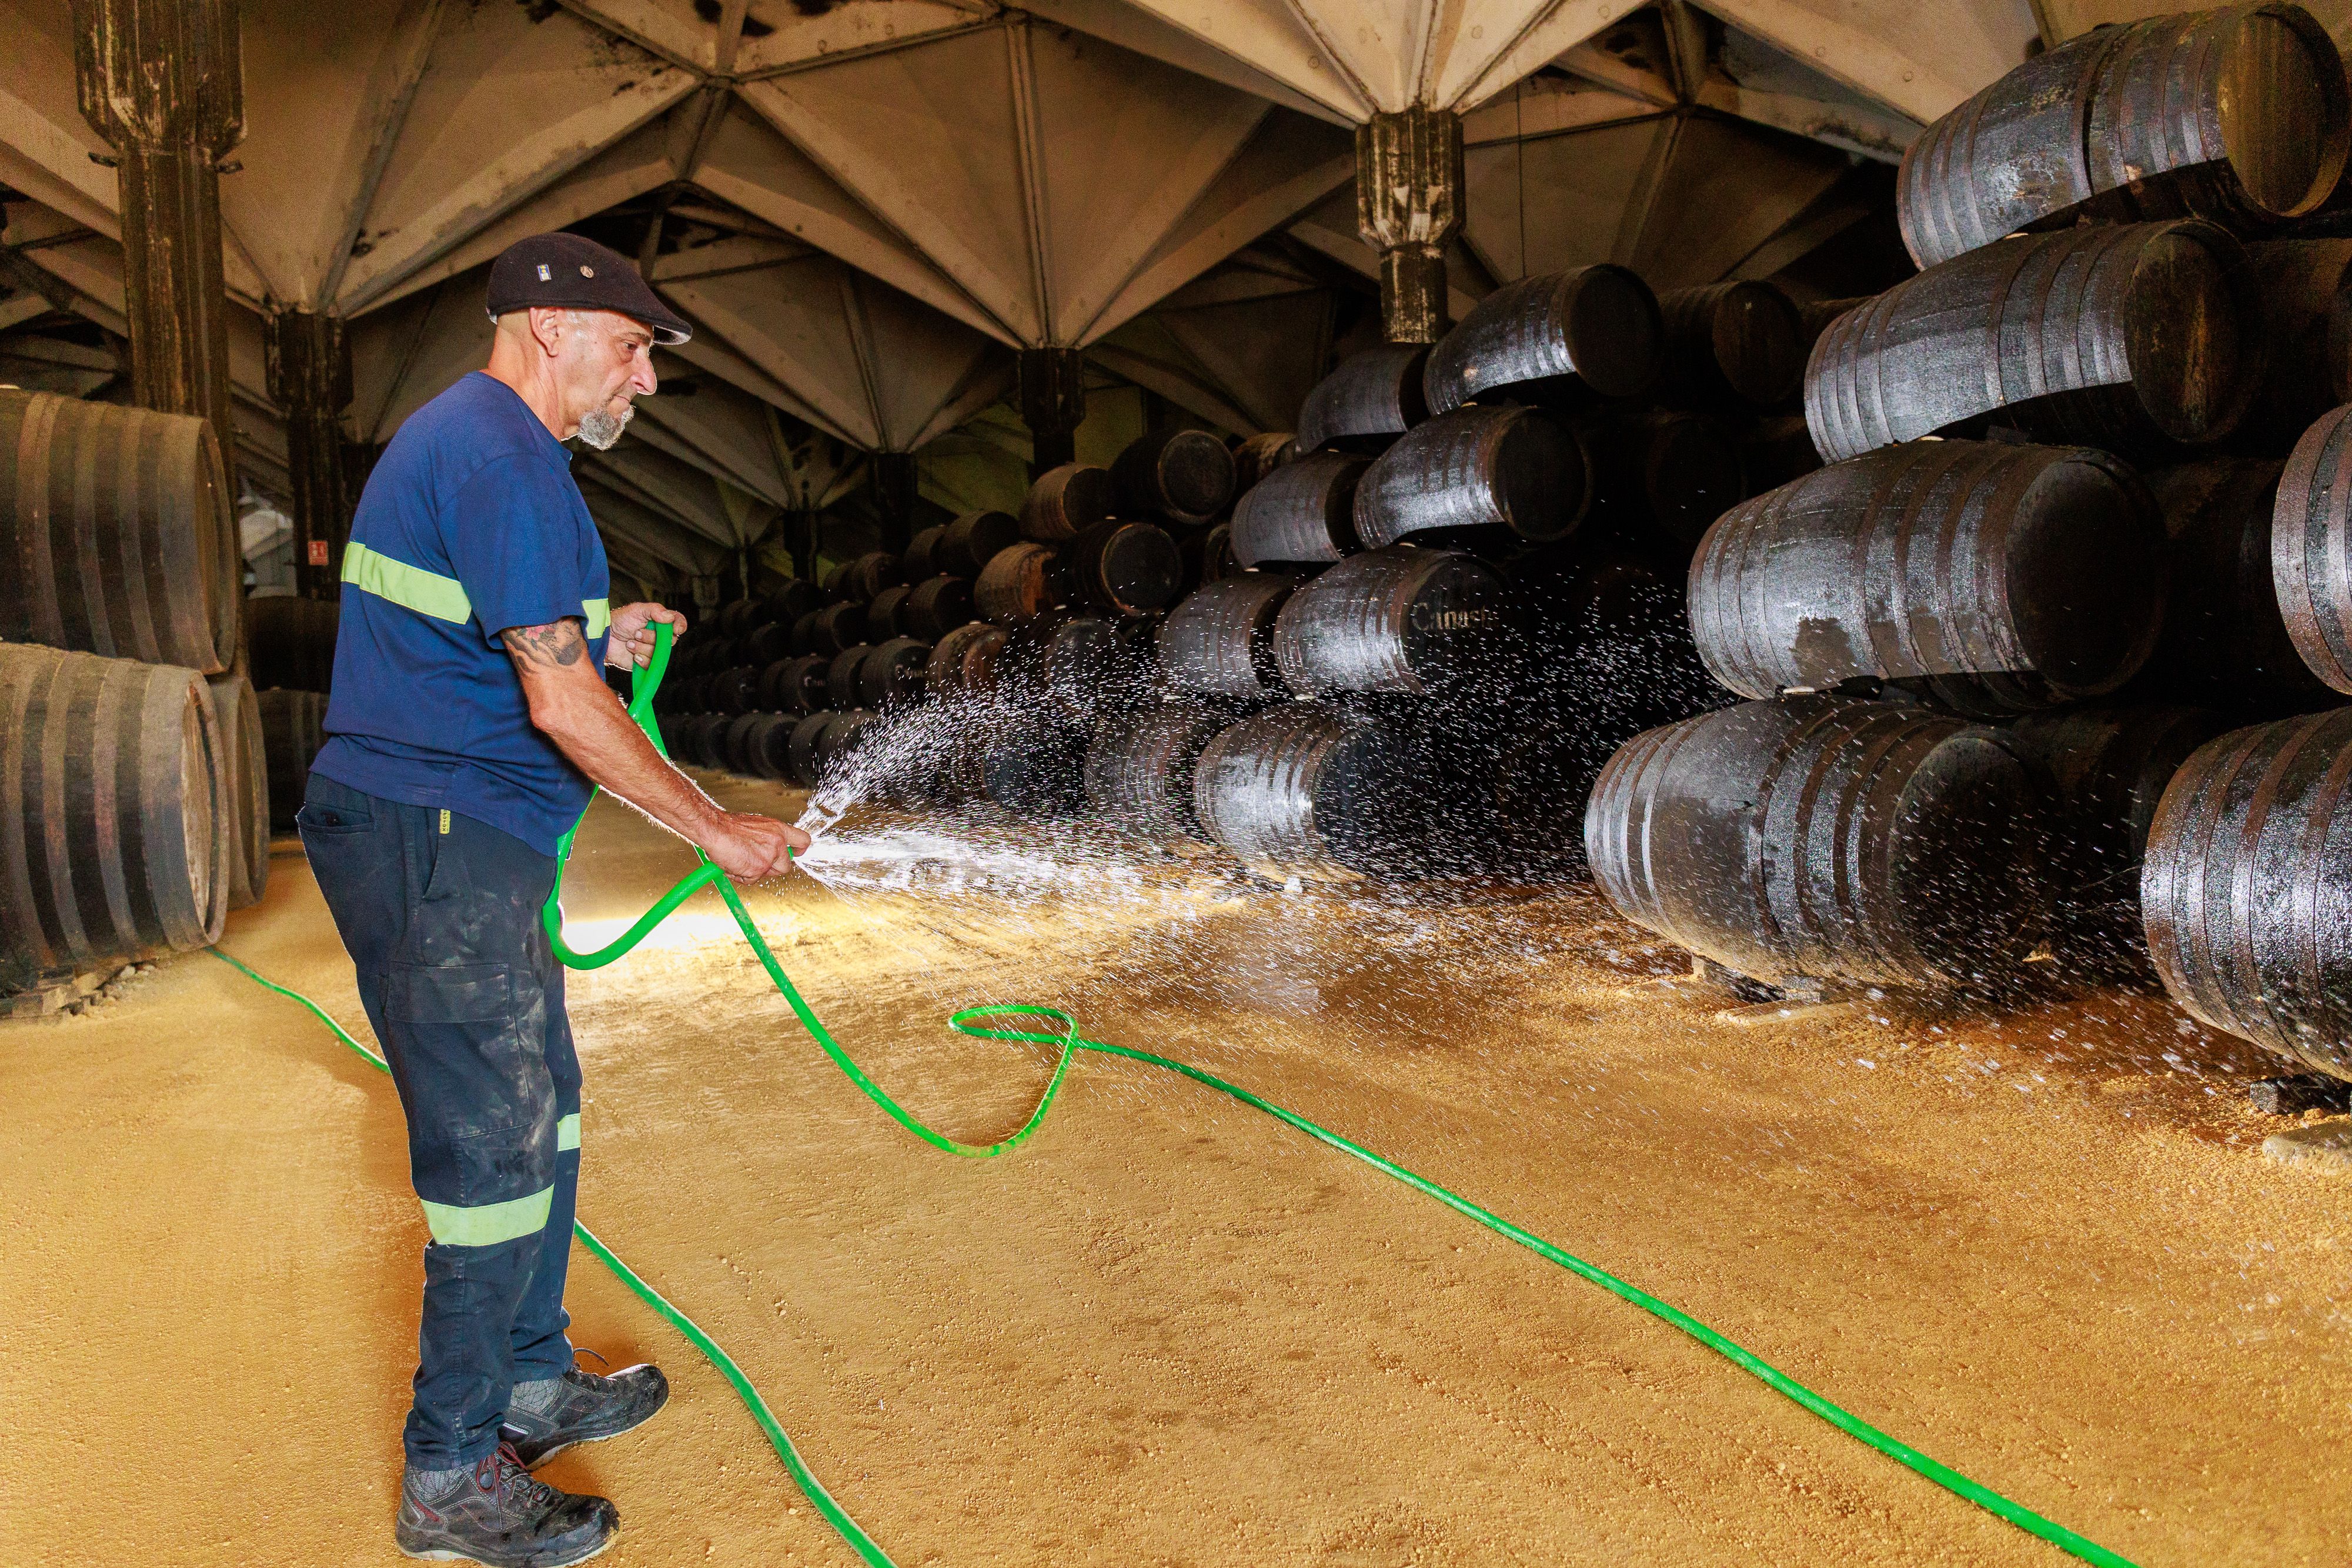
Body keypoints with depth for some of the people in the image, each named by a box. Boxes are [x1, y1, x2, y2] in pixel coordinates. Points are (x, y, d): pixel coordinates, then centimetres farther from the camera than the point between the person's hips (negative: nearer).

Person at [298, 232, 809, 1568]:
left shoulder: (467, 441, 19)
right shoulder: (504, 461, -16)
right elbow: (561, 707, -21)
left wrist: (597, 637, 14)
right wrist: (724, 831, -14)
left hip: (447, 839, 11)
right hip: (438, 842, -11)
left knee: (542, 1099, 17)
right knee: (494, 1145, -4)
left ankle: (532, 1382, 31)